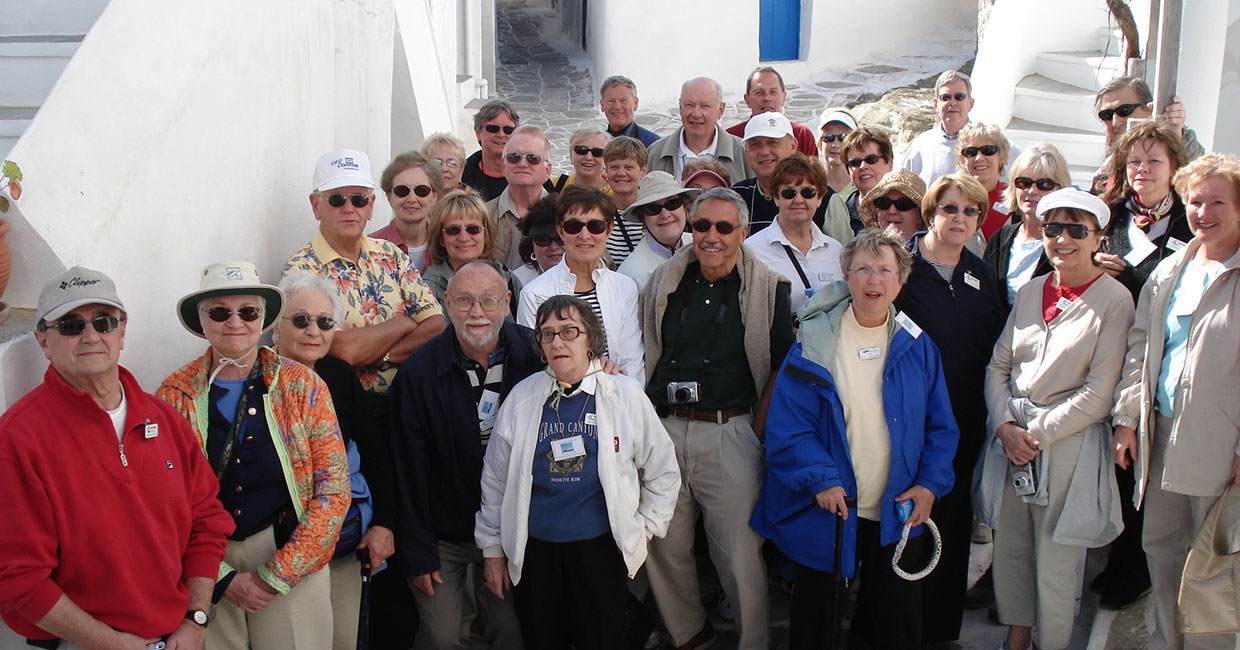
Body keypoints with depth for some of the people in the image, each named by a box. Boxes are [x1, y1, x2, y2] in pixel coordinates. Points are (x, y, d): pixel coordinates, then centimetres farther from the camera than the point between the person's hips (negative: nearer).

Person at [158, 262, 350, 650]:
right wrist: (223, 578, -9)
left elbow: (333, 487, -5)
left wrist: (278, 574, -9)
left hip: (293, 565, 0)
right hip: (207, 572, 1)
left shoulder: (302, 385, -2)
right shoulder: (175, 395, 0)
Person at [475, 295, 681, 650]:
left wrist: (645, 528, 4)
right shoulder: (521, 398, 2)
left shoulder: (625, 394, -1)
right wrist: (492, 549, 10)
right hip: (533, 551, 1)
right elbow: (495, 480, 9)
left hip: (600, 549, -1)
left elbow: (662, 471, 9)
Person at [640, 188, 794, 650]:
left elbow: (780, 369, 0)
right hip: (664, 430, 4)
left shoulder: (769, 289, 0)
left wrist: (756, 434, -7)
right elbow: (643, 356, 15)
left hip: (732, 432, -3)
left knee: (740, 553, 0)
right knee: (663, 546, 11)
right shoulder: (663, 282, 9)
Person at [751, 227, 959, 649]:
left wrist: (930, 484, -8)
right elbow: (786, 428, -11)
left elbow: (940, 428, 5)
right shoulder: (814, 344, -8)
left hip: (899, 515, 2)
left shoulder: (917, 347, 1)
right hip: (827, 515, -2)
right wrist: (822, 480, -22)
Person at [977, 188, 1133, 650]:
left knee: (1054, 556, 5)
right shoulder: (1031, 291, 8)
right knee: (1009, 547, 13)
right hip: (1009, 436, 5)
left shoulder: (1114, 300, -8)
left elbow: (1098, 394, -12)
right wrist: (1005, 425, -6)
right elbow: (998, 365, 9)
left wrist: (1038, 435, -14)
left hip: (1068, 442, -5)